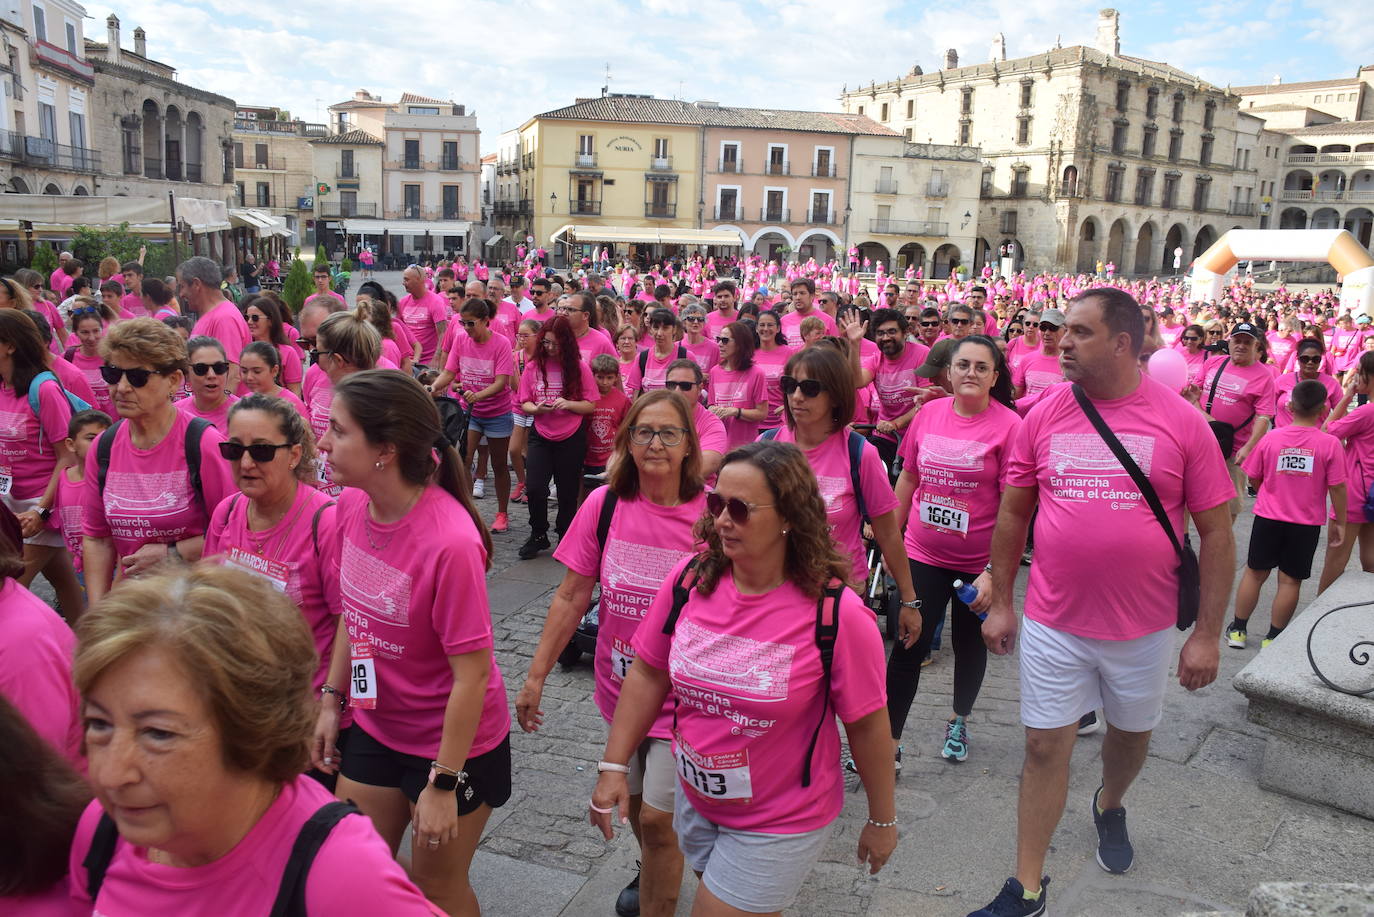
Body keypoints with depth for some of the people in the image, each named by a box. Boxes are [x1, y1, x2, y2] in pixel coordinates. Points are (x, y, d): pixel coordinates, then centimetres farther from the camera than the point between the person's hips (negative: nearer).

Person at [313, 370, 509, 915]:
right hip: (375, 727, 6)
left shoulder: (450, 541, -30)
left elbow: (472, 673, -24)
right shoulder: (352, 505, -8)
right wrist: (331, 701, 7)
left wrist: (444, 783, -18)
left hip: (453, 742, -6)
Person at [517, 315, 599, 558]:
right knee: (534, 488, -10)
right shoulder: (532, 367, 0)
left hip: (571, 438, -1)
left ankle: (564, 537, 29)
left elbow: (591, 405, -2)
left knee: (568, 492, 8)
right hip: (541, 436, 1)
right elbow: (524, 404, 5)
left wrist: (568, 404, -19)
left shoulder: (579, 368, -4)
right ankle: (538, 536, 13)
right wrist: (536, 408, -17)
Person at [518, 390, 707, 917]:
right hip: (619, 687, 4)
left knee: (657, 818, -4)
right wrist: (536, 677, -3)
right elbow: (572, 596, -4)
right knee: (632, 803, 23)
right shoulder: (605, 505, -9)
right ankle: (653, 874, 53)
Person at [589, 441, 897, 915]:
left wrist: (882, 821, -1)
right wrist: (614, 766, 0)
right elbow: (648, 674, 0)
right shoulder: (689, 579, -12)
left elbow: (867, 726, -12)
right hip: (694, 800, 5)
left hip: (780, 825, -5)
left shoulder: (836, 614, -24)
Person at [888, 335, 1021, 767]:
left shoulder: (1009, 426, -13)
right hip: (923, 555, 2)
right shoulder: (929, 414, -1)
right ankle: (888, 743, 13)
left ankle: (959, 722, 41)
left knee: (970, 646, 18)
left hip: (978, 563, -2)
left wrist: (994, 571, -18)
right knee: (907, 647, 2)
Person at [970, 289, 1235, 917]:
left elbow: (1216, 532, -4)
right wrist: (1000, 602, 6)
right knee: (1045, 747, 6)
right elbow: (1012, 513, 5)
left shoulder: (1181, 422, -9)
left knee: (1131, 733, 21)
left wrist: (1207, 634, -6)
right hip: (1053, 623, 0)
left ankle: (1110, 806, 54)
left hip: (1143, 628, 0)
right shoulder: (1043, 415, -4)